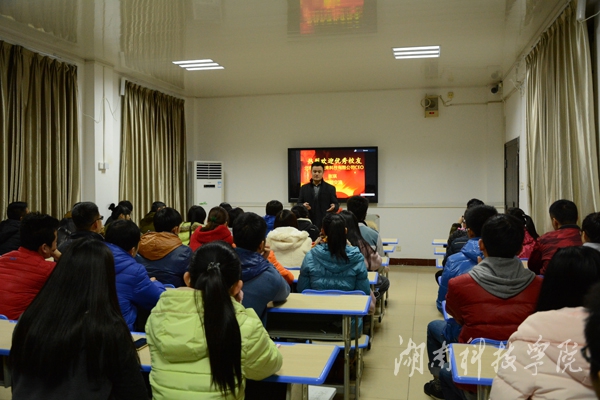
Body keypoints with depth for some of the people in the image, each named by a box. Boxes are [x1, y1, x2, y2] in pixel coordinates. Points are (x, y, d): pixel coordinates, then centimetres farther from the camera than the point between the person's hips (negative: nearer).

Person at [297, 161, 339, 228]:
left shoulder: (330, 188, 7)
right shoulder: (304, 188, 11)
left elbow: (336, 204, 5)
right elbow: (298, 204, 12)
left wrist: (334, 206, -18)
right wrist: (303, 205, -12)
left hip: (325, 224, -1)